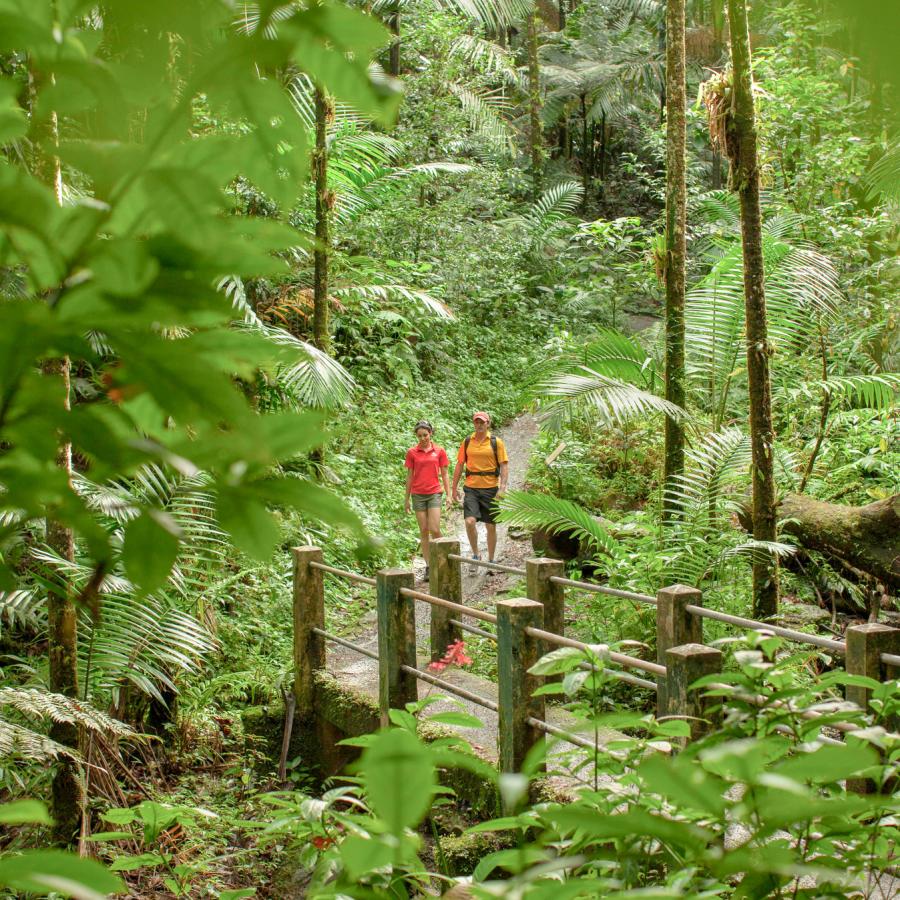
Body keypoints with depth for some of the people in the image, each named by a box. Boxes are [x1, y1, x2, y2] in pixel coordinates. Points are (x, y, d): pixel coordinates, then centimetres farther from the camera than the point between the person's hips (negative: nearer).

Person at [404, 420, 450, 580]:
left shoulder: (439, 451, 2)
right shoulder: (412, 452, 3)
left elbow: (444, 474, 6)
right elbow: (409, 476, 7)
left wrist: (448, 494, 1)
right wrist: (407, 499, 8)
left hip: (434, 493, -1)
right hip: (418, 495, 1)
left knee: (434, 530, -11)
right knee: (423, 531, 3)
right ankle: (428, 566, 8)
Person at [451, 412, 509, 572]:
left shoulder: (496, 442, 0)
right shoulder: (467, 442, 7)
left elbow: (504, 466, -3)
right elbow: (459, 465, 11)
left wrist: (502, 488, -14)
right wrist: (454, 488, 8)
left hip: (490, 488, -1)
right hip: (471, 488, 1)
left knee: (491, 526, 6)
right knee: (470, 521, -16)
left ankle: (491, 560, 19)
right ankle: (475, 554, 4)